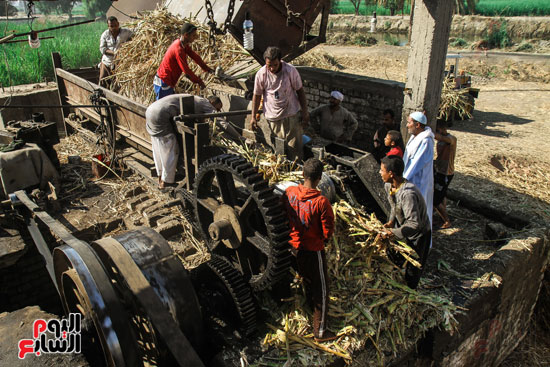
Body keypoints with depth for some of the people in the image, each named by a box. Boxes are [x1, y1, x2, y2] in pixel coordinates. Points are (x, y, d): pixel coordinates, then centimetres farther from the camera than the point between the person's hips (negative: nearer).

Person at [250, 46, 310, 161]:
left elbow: (300, 91, -1)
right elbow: (257, 95, 4)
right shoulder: (261, 74, -8)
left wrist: (305, 112, -2)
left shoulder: (290, 70, -12)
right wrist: (253, 116, 3)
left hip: (291, 115, -1)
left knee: (295, 148, 2)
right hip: (271, 117, 1)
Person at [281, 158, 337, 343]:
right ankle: (320, 331, 22)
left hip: (294, 245, 6)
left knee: (307, 280, 29)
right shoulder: (321, 202, -27)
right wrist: (322, 238, 2)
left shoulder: (289, 192, -12)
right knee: (321, 290, 12)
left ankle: (311, 308, 53)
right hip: (313, 250, -6)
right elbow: (328, 232, -19)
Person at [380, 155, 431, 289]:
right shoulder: (388, 186, -12)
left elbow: (414, 224, -37)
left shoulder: (408, 193, -39)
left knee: (413, 268, 11)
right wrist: (391, 221, -7)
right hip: (403, 227, 8)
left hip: (418, 234, -8)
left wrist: (393, 233, -33)